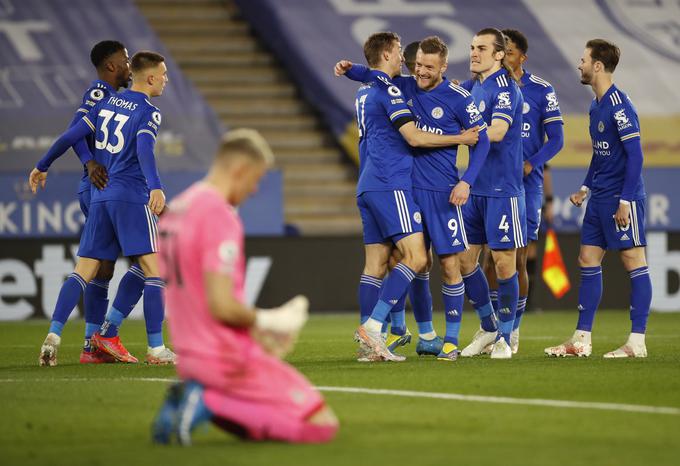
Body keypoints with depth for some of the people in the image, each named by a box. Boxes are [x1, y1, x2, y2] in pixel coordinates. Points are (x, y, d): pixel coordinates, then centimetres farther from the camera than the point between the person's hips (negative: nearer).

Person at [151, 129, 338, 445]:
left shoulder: (176, 210, 12)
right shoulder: (220, 215, -18)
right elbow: (222, 306, -24)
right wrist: (265, 321, -5)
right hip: (230, 361, -9)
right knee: (323, 424, -7)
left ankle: (202, 399, 1)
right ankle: (212, 403, -13)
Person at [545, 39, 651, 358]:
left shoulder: (619, 105, -15)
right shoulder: (596, 105, 13)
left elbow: (635, 154, -18)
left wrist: (625, 200, -20)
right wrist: (587, 187, 18)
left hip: (622, 199, -10)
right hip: (600, 198, 10)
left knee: (634, 262, -4)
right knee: (588, 260, 9)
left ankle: (637, 343, -2)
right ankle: (582, 339, 13)